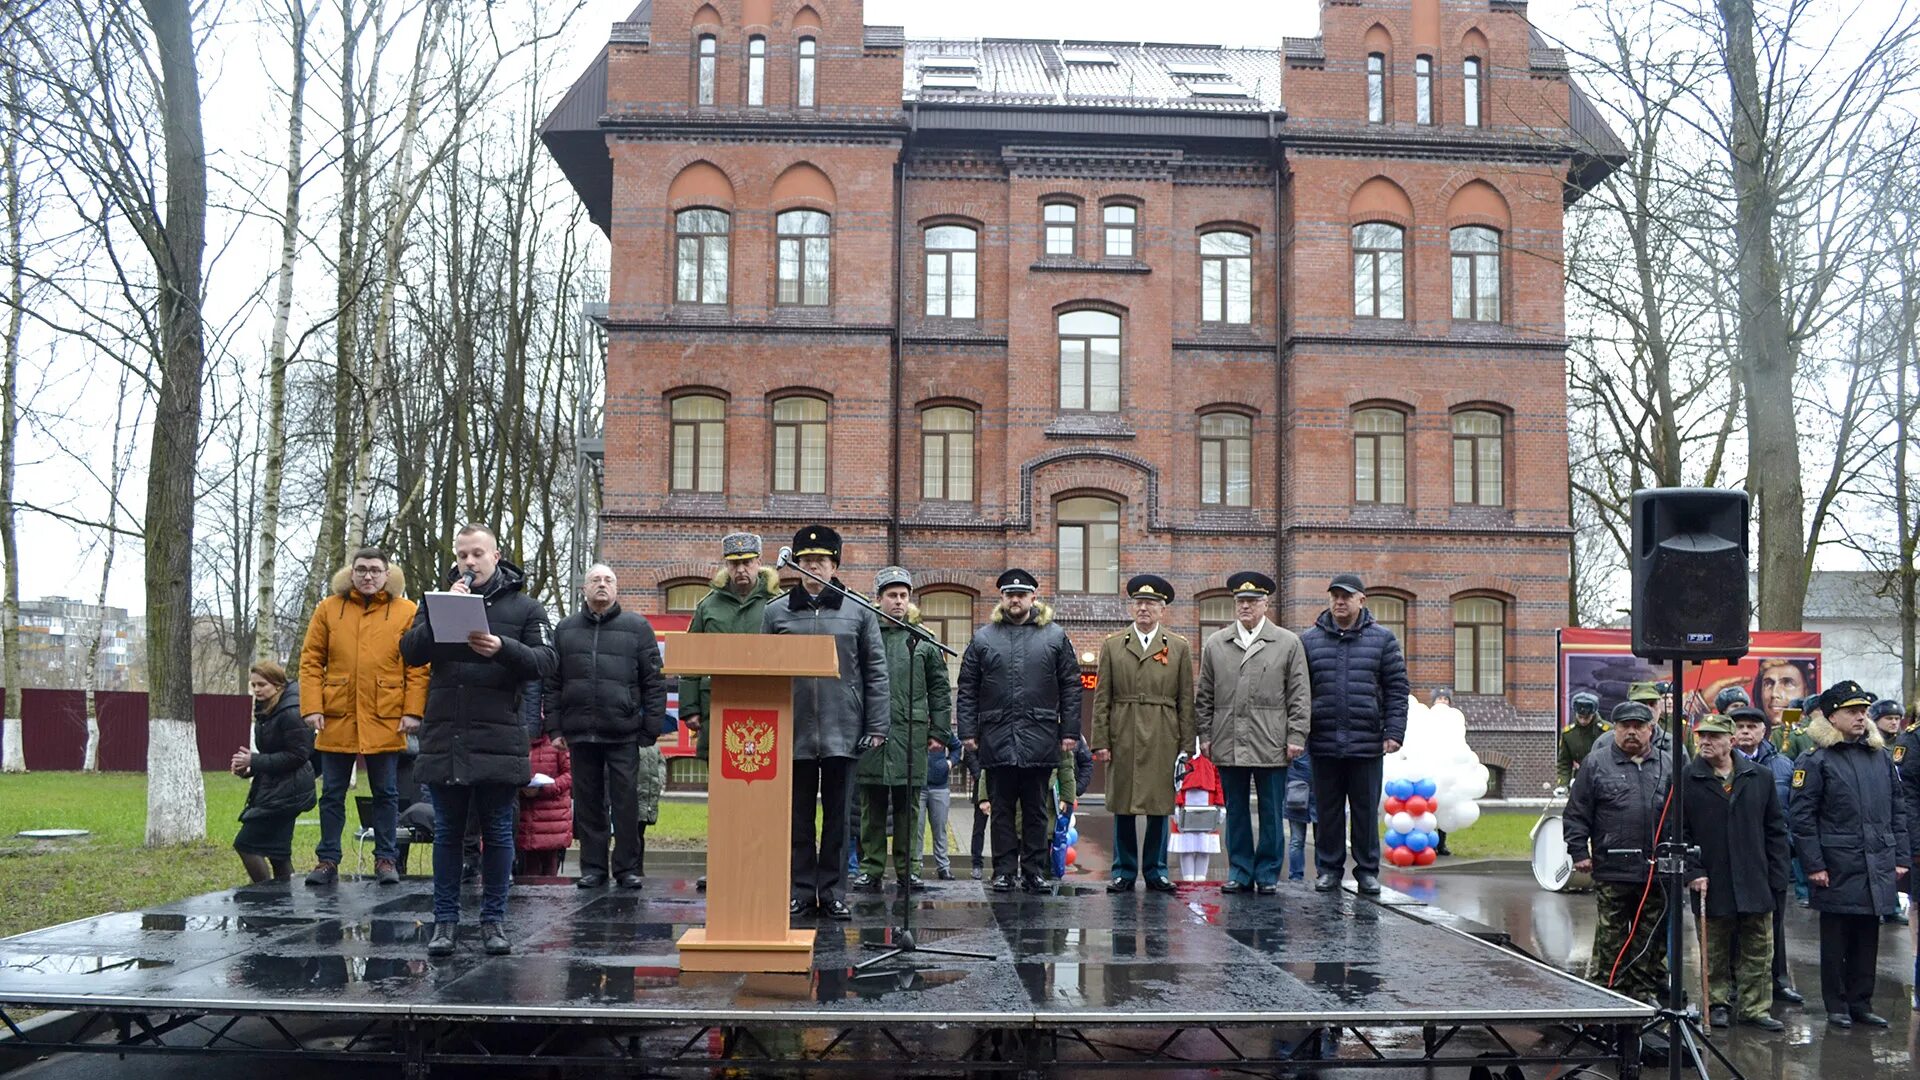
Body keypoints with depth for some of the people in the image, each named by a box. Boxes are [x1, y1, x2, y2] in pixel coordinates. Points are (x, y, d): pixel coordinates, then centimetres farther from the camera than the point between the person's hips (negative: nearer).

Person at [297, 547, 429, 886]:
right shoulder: (328, 609, 6)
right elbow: (311, 661, 4)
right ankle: (327, 860, 17)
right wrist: (312, 707, -6)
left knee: (386, 793, 7)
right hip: (337, 718, 2)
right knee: (332, 793, 9)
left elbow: (418, 667, -1)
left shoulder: (407, 612, 1)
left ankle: (386, 859, 16)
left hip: (385, 720, -2)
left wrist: (413, 711, -9)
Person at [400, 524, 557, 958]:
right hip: (444, 738, 2)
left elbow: (545, 661, -3)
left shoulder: (524, 607, 6)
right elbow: (409, 651, 0)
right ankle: (445, 918, 15)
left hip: (500, 739, -1)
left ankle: (493, 918, 13)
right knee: (447, 832, 8)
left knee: (498, 832, 5)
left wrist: (502, 648, -19)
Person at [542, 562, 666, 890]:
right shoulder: (566, 629, 12)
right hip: (580, 733, 3)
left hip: (623, 733, -2)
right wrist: (554, 727, 5)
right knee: (588, 804, 8)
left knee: (626, 803, 0)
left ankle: (627, 867, 9)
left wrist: (651, 730, -4)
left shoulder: (637, 627, 5)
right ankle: (593, 867, 16)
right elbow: (552, 683, 13)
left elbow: (654, 682, 2)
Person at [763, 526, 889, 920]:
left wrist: (877, 727, -2)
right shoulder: (776, 612, 6)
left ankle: (833, 893, 14)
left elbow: (876, 672, 4)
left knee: (837, 816, 6)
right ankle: (801, 891, 16)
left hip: (843, 733, -1)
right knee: (798, 817, 7)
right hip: (794, 733, 1)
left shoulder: (858, 611, 4)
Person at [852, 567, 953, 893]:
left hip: (912, 735, 1)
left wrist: (940, 733, 4)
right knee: (872, 806, 4)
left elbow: (940, 690, 10)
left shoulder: (923, 640, 9)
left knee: (908, 805, 6)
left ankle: (907, 868, 13)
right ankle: (871, 869, 11)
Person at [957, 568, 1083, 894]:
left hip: (1040, 738, 0)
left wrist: (1070, 731, 0)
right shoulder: (983, 638, 8)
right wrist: (967, 730, 0)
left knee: (1037, 811, 7)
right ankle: (1003, 871, 11)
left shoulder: (1055, 637, 7)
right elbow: (967, 690, 7)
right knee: (1001, 809, 5)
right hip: (997, 738, 0)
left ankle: (1035, 870, 14)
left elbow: (1071, 687, 6)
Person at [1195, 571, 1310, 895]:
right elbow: (1204, 696, 12)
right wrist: (1205, 735, 6)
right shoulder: (1215, 644, 10)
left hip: (1271, 745, -2)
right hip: (1228, 744, 2)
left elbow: (1300, 696, 3)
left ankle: (1267, 874, 14)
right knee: (1235, 811, 8)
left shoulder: (1288, 643, 5)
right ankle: (1239, 872, 17)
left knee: (1271, 813, 4)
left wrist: (1296, 737, -4)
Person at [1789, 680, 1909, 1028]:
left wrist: (1901, 856, 8)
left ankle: (1861, 1003, 22)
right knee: (1836, 940, 5)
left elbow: (1897, 811, 14)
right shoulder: (1815, 761, -7)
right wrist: (1814, 865, -12)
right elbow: (1802, 816, -9)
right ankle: (1837, 1006, 14)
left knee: (1868, 940, 12)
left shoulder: (1881, 756, 11)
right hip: (1838, 867, -5)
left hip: (1877, 867, 5)